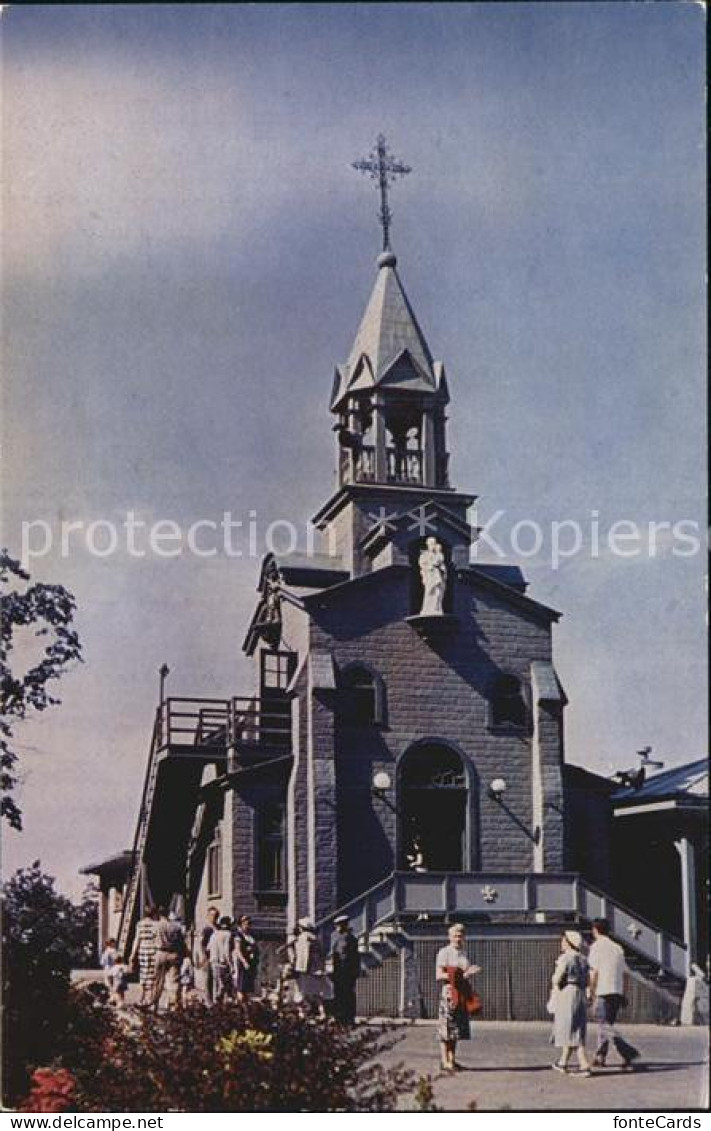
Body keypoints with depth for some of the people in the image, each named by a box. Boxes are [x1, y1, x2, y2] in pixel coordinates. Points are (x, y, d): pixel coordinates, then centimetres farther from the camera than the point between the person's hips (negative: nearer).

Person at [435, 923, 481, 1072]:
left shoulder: (464, 953, 17)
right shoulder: (444, 952, -6)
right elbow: (439, 975, -14)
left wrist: (472, 972, 3)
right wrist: (462, 975, -19)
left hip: (462, 995, 7)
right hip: (449, 993, -7)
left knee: (457, 1029, 9)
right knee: (445, 1030, -6)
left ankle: (452, 1060, 15)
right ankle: (445, 1062, -4)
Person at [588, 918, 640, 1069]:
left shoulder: (596, 946, -4)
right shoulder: (617, 947, 14)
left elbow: (594, 972, -10)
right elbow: (623, 972, 13)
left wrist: (591, 991, -4)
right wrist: (623, 995, 16)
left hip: (603, 991, -7)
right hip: (617, 991, 7)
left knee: (604, 1025, -7)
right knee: (606, 1024, 16)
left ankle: (628, 1051, -22)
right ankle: (600, 1057, 18)